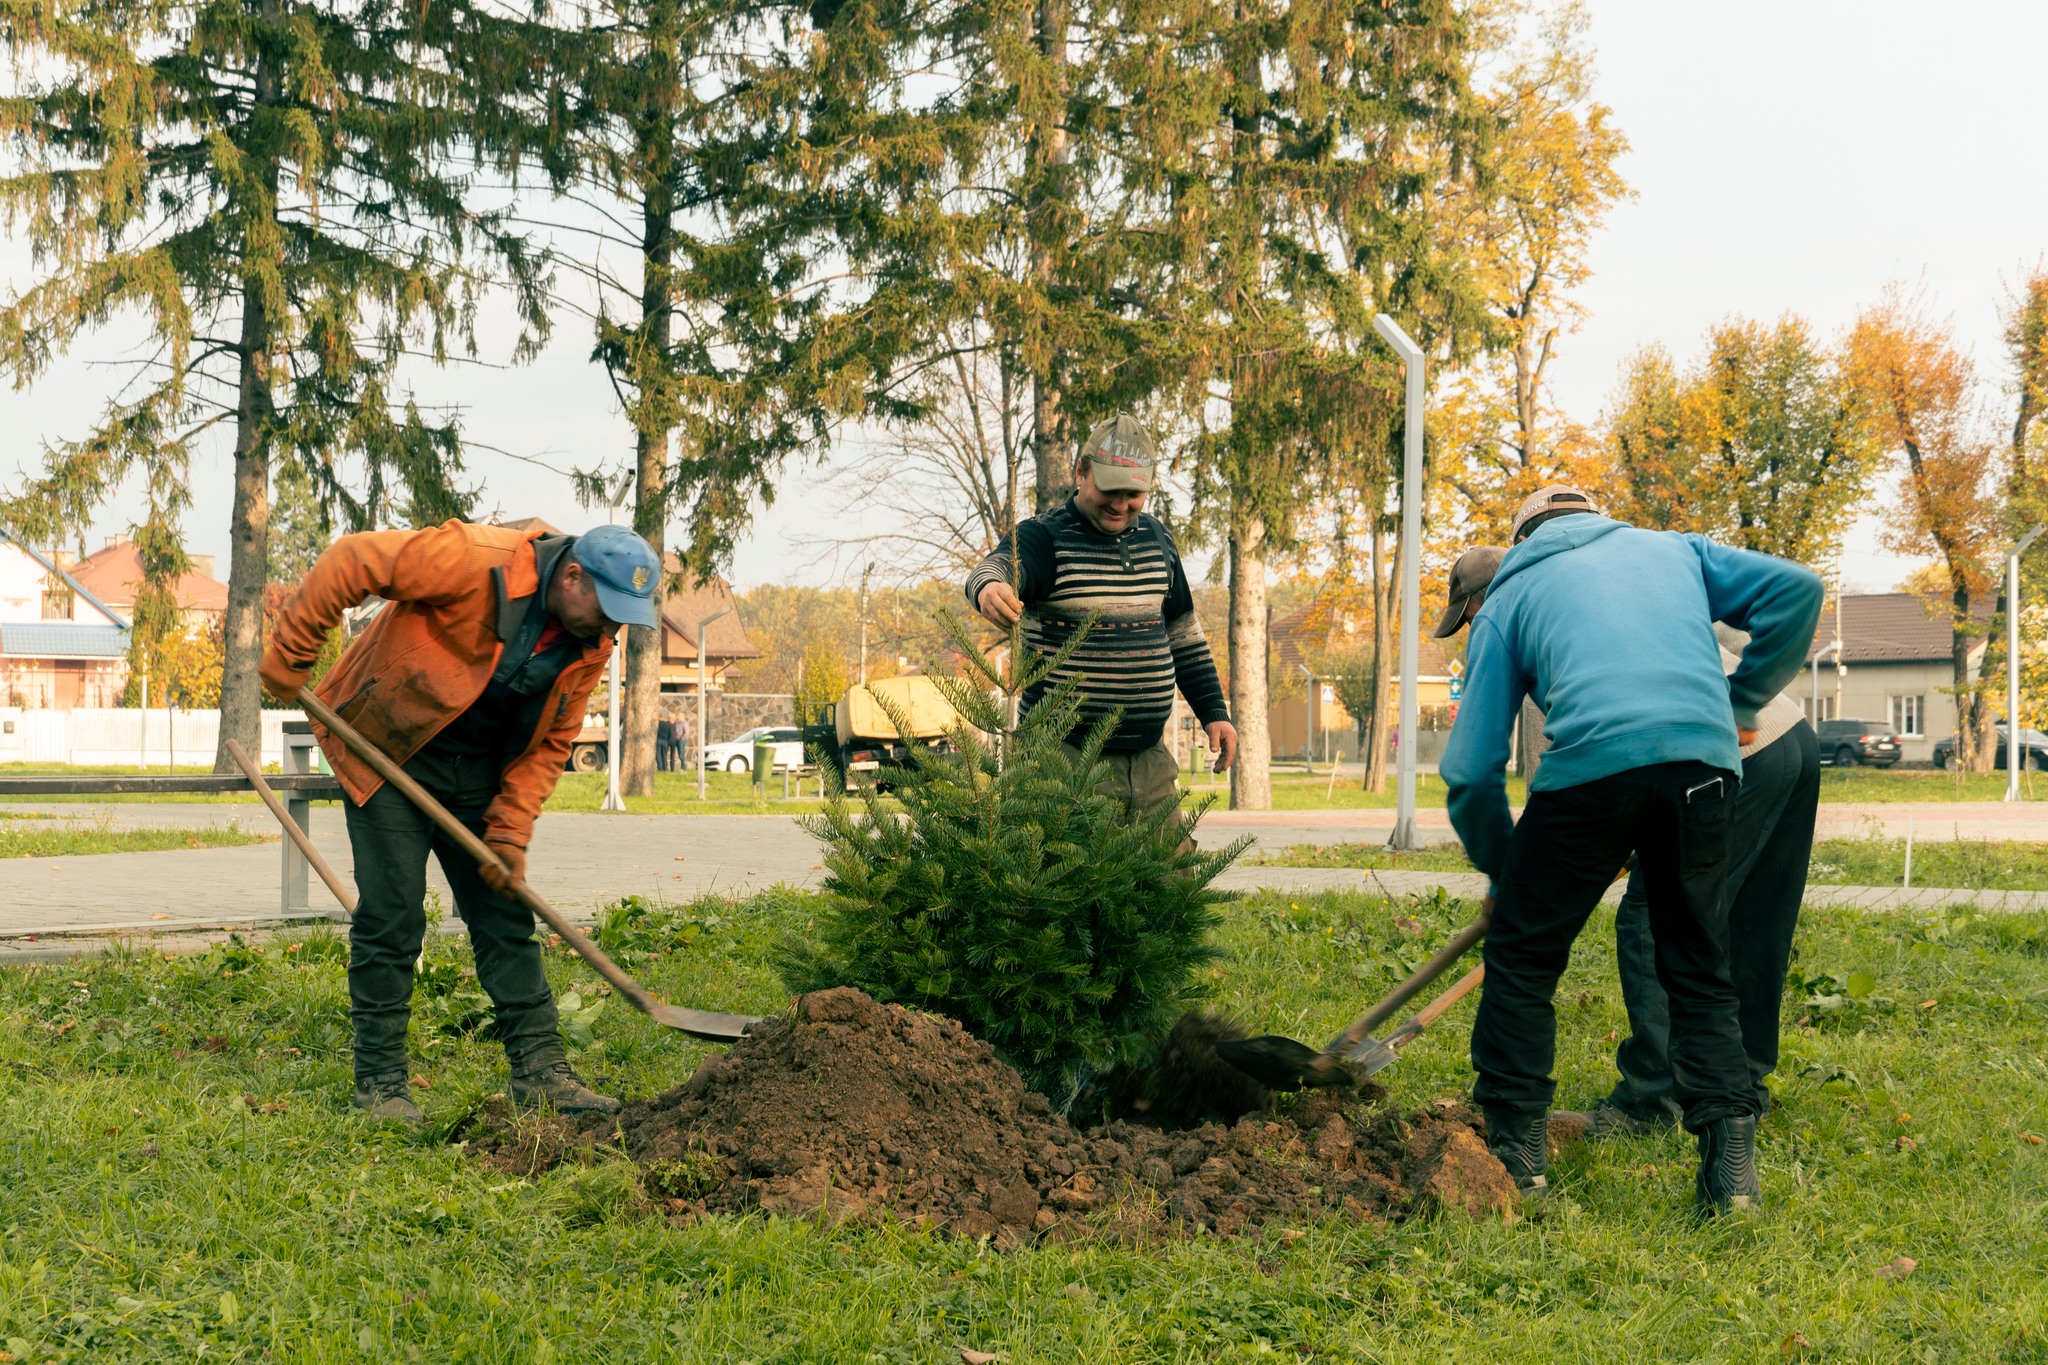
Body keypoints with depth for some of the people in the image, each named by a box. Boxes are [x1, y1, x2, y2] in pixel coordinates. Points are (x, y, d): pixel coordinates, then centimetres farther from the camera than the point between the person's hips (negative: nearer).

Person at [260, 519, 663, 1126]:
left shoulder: (591, 645, -7)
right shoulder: (475, 562, -29)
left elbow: (549, 742, 1)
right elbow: (350, 561, -23)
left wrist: (509, 834, -8)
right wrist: (291, 654, -18)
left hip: (478, 776, 6)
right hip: (389, 754, -6)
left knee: (506, 917, 6)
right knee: (391, 919, -6)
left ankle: (540, 1071, 11)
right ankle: (380, 1085, 4)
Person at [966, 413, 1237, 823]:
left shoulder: (1156, 539, 14)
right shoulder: (1045, 536, -5)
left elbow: (1184, 632, 22)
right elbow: (995, 569, -27)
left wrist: (1214, 711, 17)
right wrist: (989, 588, -51)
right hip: (1068, 756, -5)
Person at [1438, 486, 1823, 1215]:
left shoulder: (1510, 595, 22)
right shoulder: (1673, 548, 28)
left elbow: (1471, 769, 17)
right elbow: (1796, 588, 14)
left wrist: (1501, 866, 29)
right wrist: (1743, 700, 23)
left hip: (1592, 763, -3)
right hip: (1703, 762, 3)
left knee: (1522, 957, 13)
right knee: (1700, 970, 15)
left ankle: (1514, 1154, 13)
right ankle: (1731, 1161, 6)